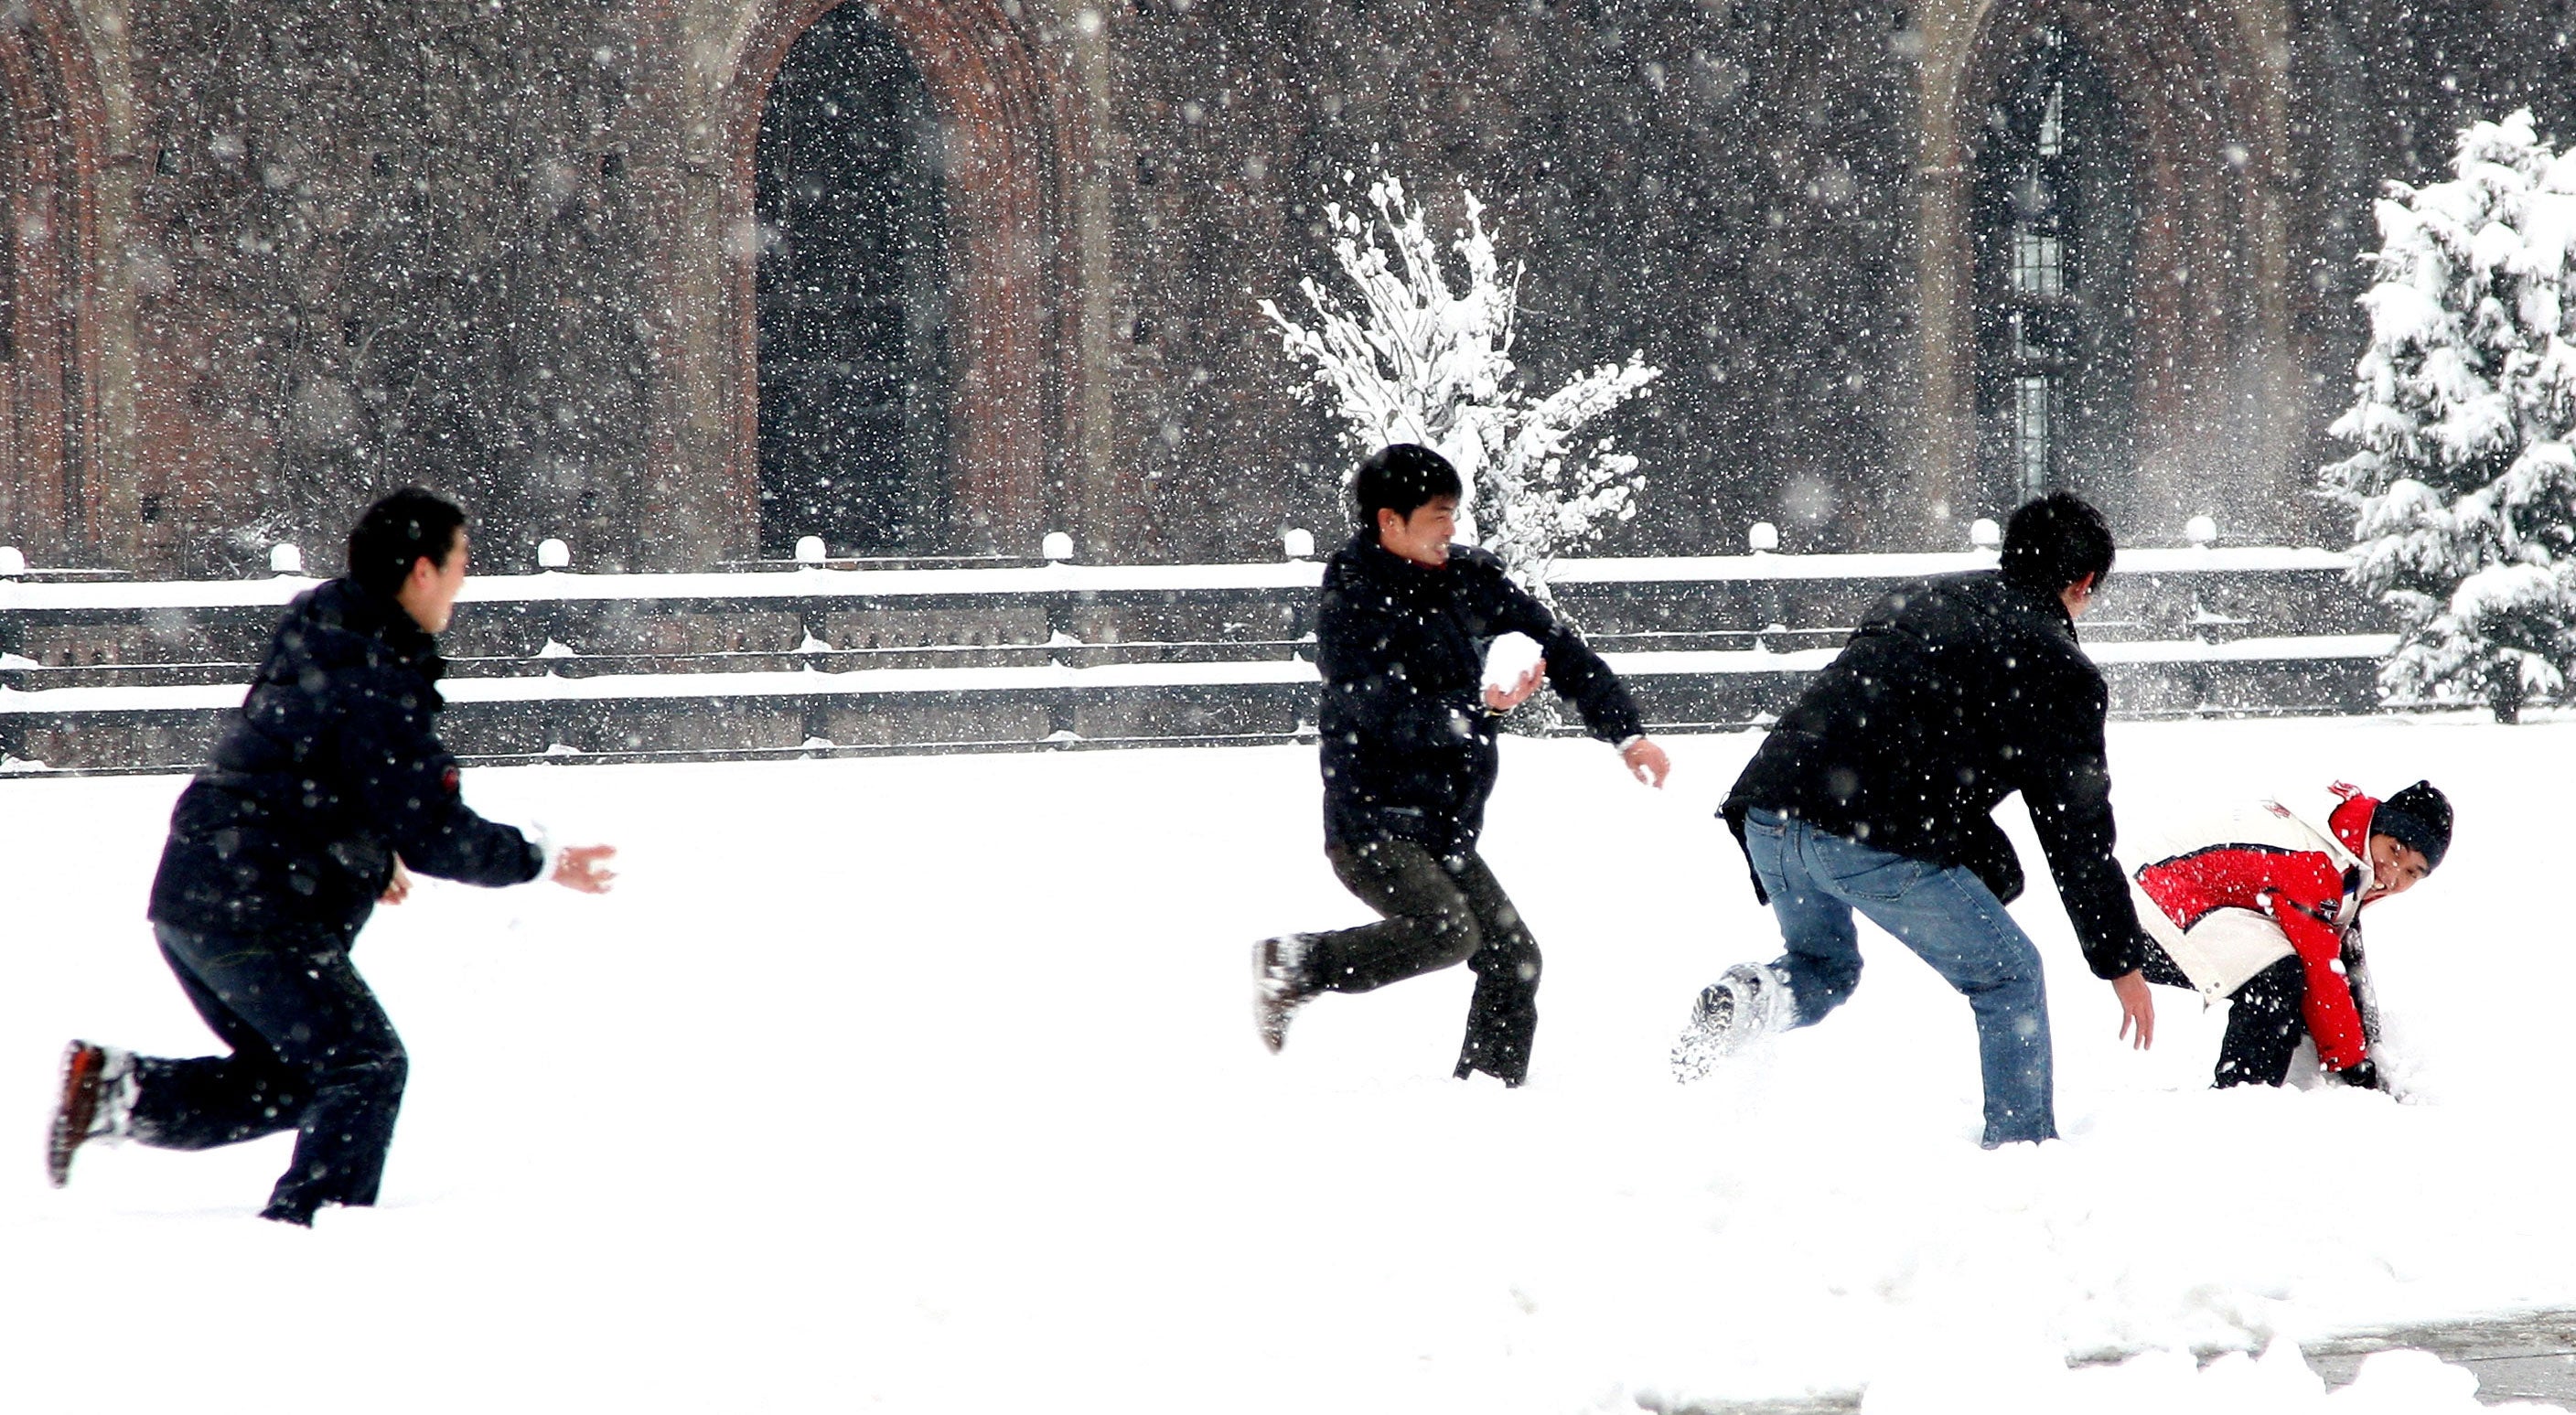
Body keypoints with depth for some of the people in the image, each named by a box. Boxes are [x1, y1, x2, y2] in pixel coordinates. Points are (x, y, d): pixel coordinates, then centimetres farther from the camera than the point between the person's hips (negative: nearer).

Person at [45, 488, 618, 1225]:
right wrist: (541, 861, -6)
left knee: (289, 1078, 19)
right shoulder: (377, 685, -17)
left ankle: (117, 1087, 8)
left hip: (188, 905, 9)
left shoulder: (316, 640, 13)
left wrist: (371, 850, 30)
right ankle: (306, 1226, -10)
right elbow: (434, 833, -18)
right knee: (366, 1066, -3)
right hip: (255, 921, -9)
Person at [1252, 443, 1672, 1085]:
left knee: (1513, 957, -2)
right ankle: (1292, 967, -8)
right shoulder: (1350, 611, -14)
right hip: (1371, 824, -7)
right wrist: (1481, 708, -35)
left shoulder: (1468, 578, 6)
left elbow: (1562, 648, 12)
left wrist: (1626, 732, 6)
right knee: (1447, 931, -26)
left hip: (1445, 832, 7)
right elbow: (1394, 716, -25)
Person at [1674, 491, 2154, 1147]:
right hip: (1879, 840, -6)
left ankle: (1757, 994, 0)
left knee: (1826, 966, 31)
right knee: (2009, 978, 14)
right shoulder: (2061, 670, 7)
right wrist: (2121, 963, 16)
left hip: (1769, 814, 6)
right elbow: (2079, 830, 7)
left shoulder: (1918, 599, 27)